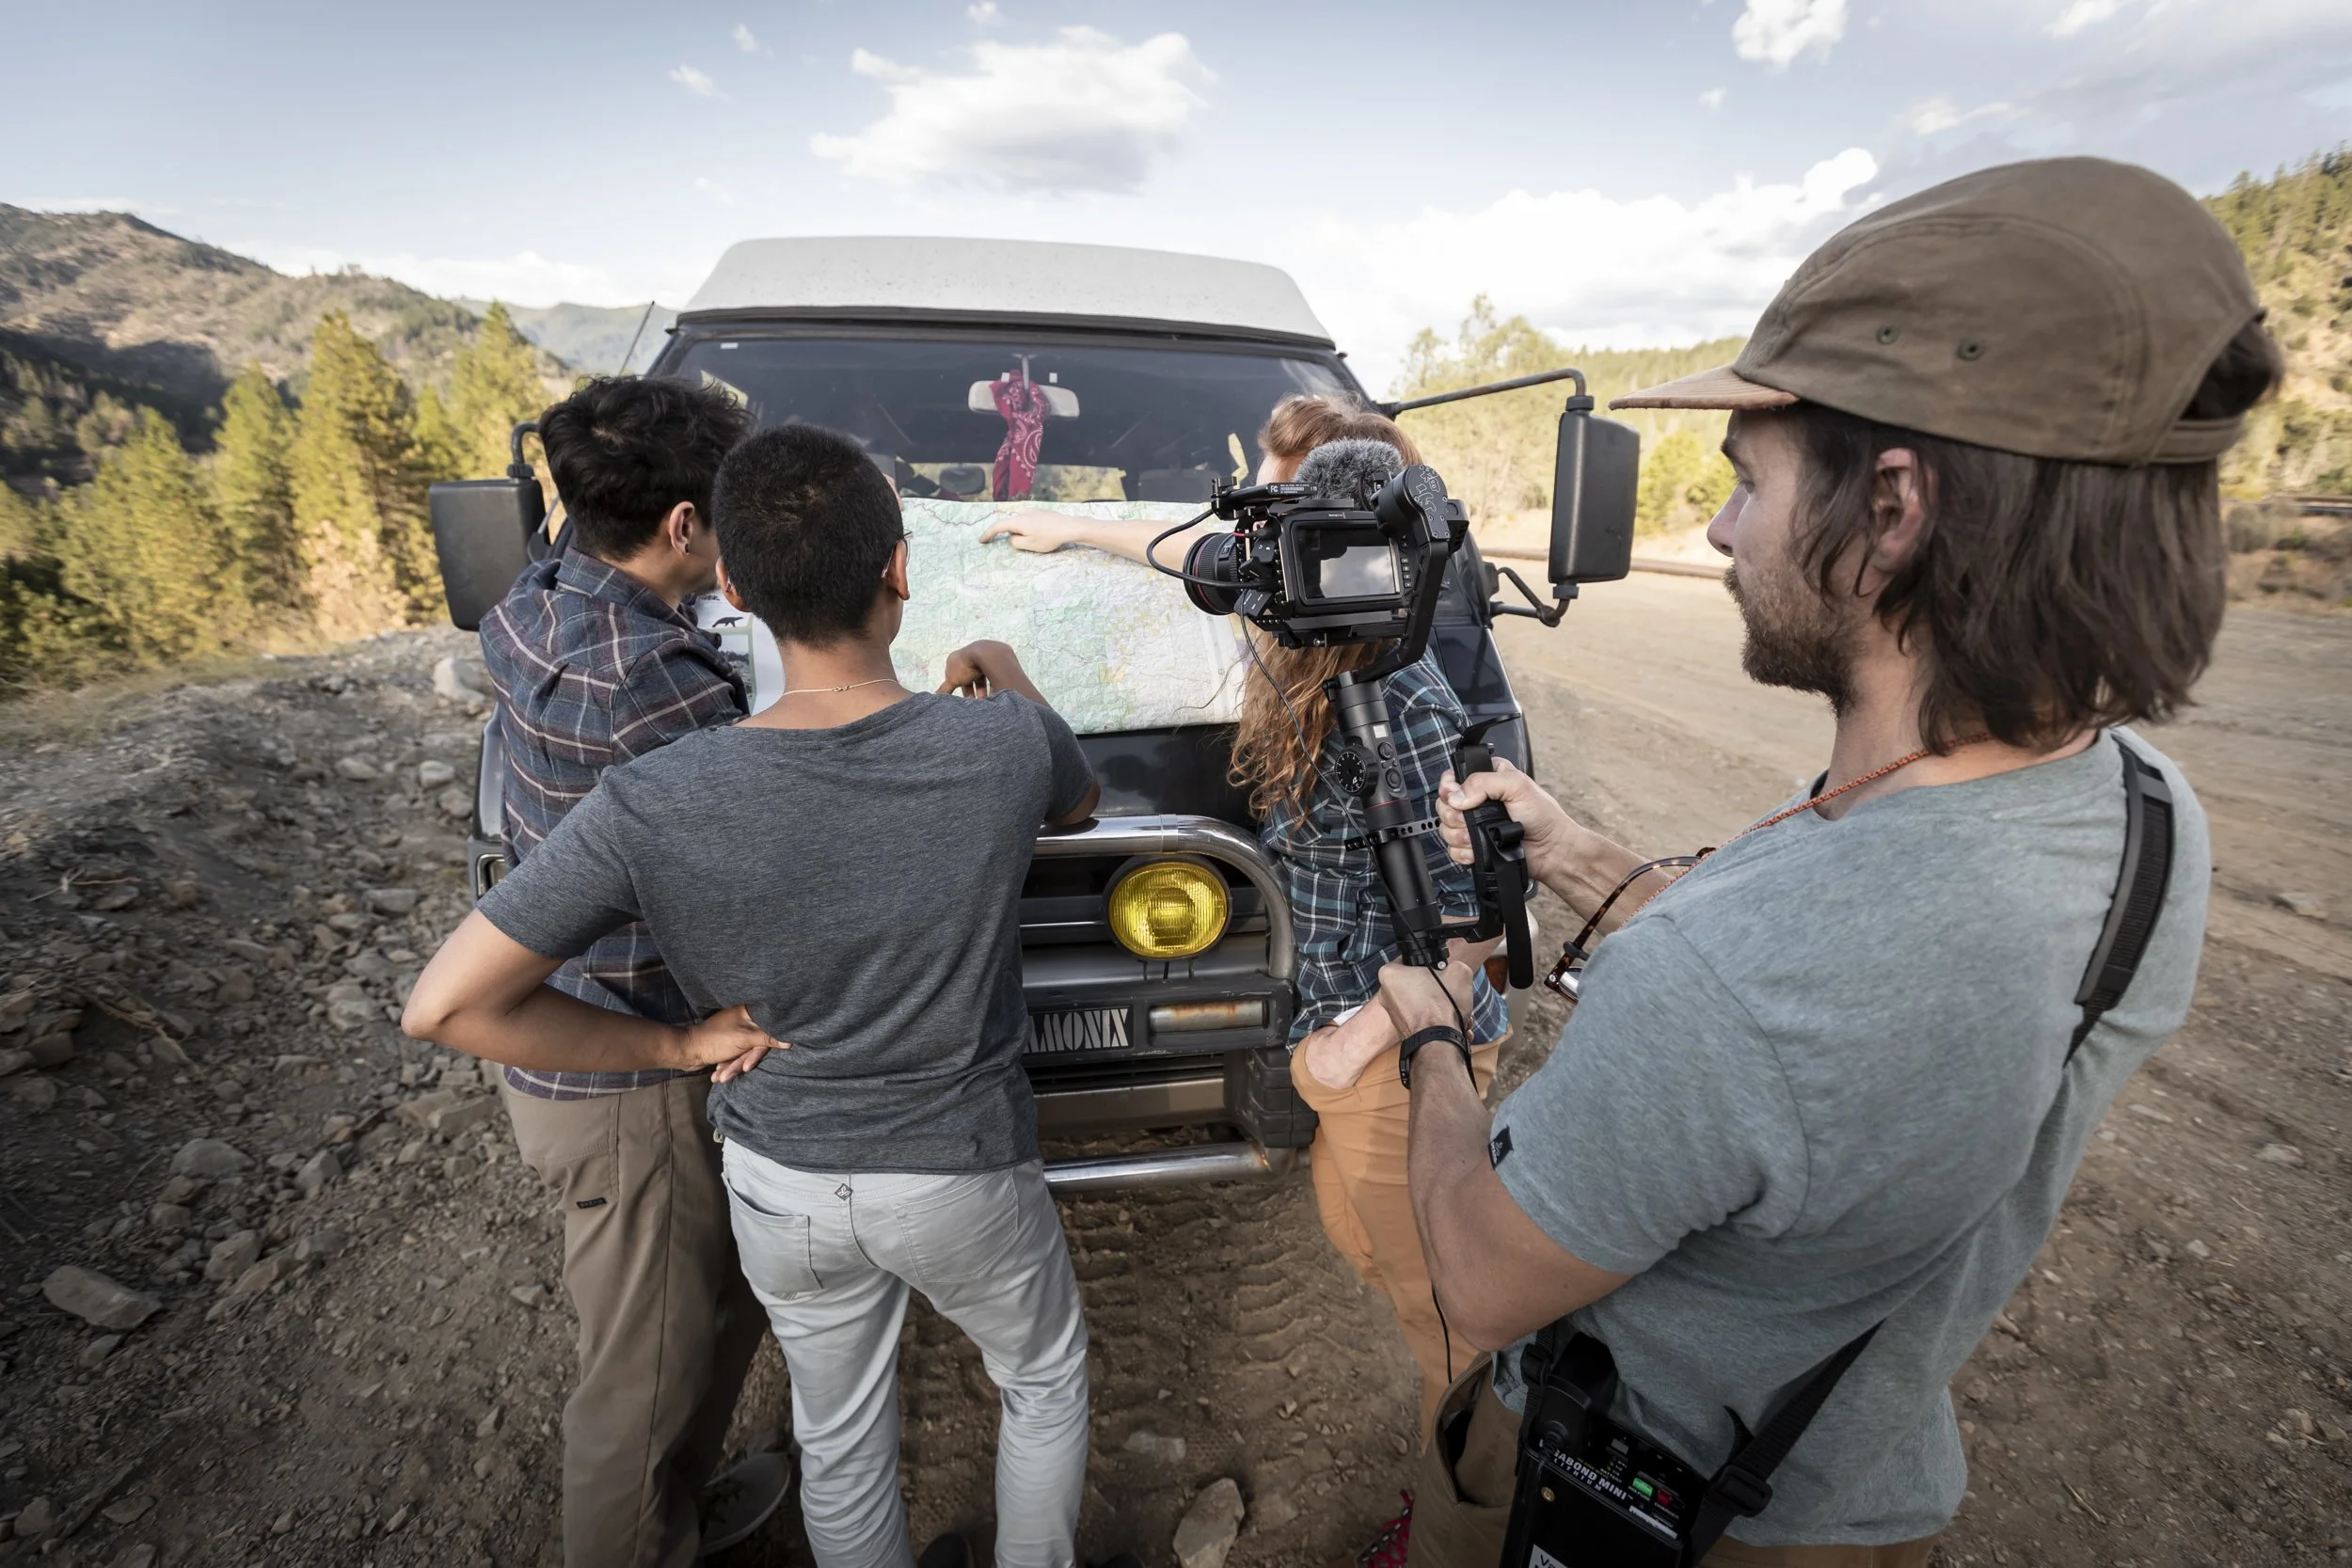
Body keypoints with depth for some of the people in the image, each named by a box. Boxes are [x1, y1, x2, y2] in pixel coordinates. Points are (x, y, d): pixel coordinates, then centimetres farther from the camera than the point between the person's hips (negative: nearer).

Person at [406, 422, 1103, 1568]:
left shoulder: (653, 808, -23)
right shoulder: (1004, 742, -24)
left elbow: (446, 1005, -17)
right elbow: (1080, 801, 0)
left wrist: (676, 1043, -7)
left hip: (780, 1182, 2)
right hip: (959, 1176, -1)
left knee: (839, 1443, 29)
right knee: (1045, 1383, 30)